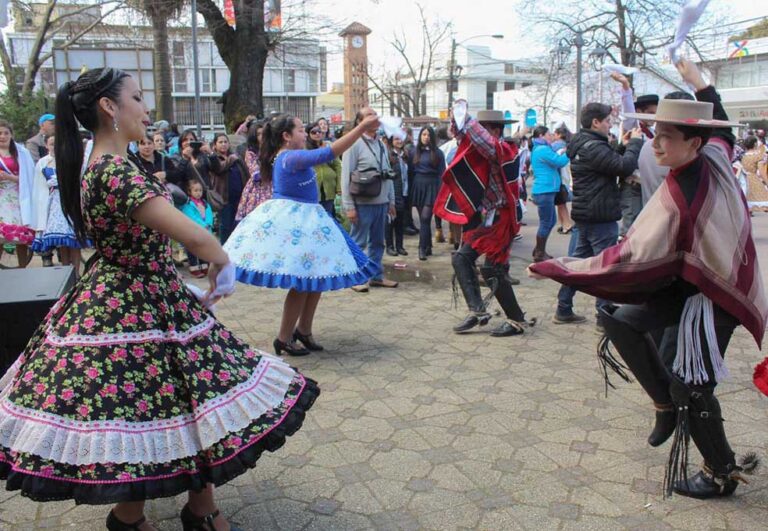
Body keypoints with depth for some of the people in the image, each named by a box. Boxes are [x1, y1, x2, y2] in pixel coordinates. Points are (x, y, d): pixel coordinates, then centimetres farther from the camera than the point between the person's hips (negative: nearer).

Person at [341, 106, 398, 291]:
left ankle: (377, 276, 24)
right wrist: (349, 206, -15)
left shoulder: (381, 145, 12)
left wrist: (391, 201, 13)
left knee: (377, 242, 14)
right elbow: (346, 177, -11)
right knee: (358, 243, 2)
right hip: (363, 203, -7)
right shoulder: (355, 144, -9)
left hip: (381, 203, 7)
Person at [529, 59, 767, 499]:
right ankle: (667, 401, 13)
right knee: (621, 319, 6)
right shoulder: (715, 156, -7)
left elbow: (633, 257, -32)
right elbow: (723, 129, 19)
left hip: (711, 297, -9)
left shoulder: (677, 196, -30)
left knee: (691, 389, 3)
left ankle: (722, 473, 23)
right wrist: (698, 81, 28)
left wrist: (562, 269, -28)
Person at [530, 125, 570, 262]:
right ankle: (539, 255, 4)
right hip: (544, 191, -11)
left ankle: (539, 250, 23)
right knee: (546, 223, -4)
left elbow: (554, 159, 25)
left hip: (545, 191, 11)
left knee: (551, 221, 16)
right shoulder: (543, 149, -15)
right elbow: (560, 162, -17)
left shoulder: (538, 149, 18)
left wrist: (563, 152, 12)